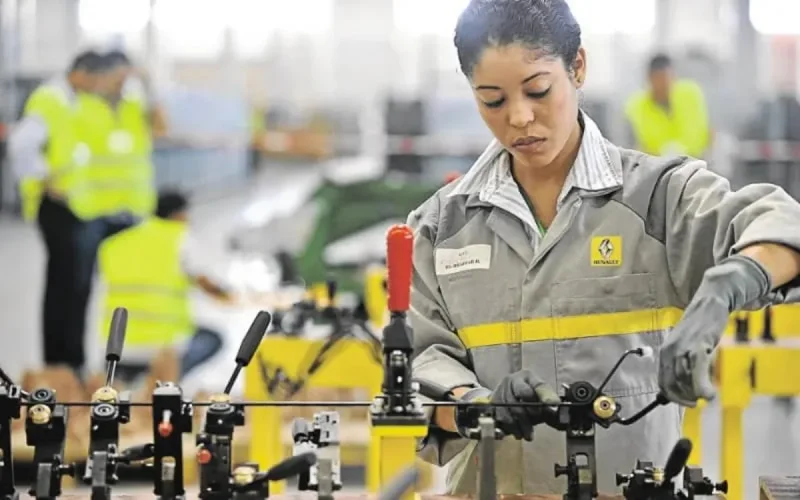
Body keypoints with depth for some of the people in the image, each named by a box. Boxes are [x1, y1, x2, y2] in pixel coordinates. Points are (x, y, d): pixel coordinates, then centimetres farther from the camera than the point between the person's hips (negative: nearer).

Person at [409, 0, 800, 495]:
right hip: (489, 485, 2)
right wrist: (477, 405, -14)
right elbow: (423, 358, 7)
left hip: (632, 486, -2)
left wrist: (715, 299, -31)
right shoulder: (442, 223, 12)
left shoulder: (658, 194, 2)